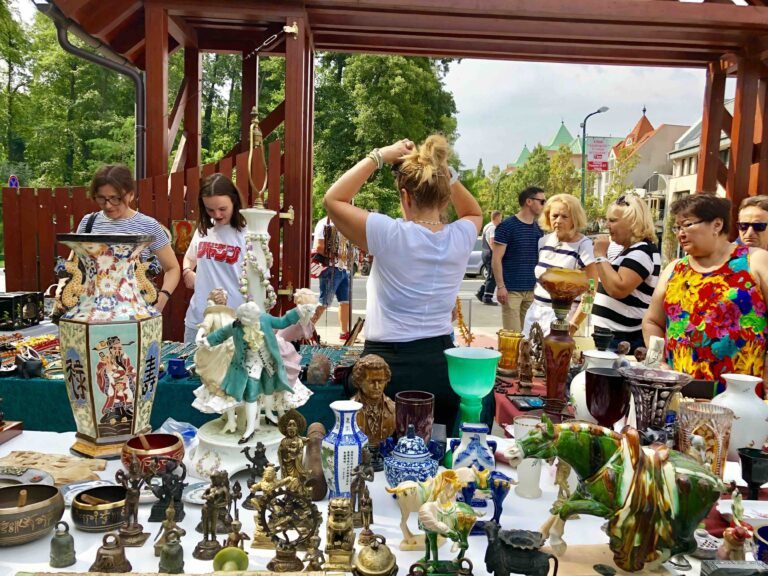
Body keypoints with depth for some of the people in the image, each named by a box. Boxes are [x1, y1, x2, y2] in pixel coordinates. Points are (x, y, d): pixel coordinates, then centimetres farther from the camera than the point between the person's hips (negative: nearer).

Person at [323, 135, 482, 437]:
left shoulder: (392, 235, -15)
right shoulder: (460, 238, -2)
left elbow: (334, 199, -3)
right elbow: (474, 212, 24)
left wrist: (379, 156, -1)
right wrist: (444, 173, 11)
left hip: (388, 366, -4)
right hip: (442, 365, 4)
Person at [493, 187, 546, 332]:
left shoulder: (538, 229, 12)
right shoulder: (507, 226, -7)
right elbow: (497, 259, -10)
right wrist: (500, 286, -16)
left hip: (533, 290, 6)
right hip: (511, 290, -6)